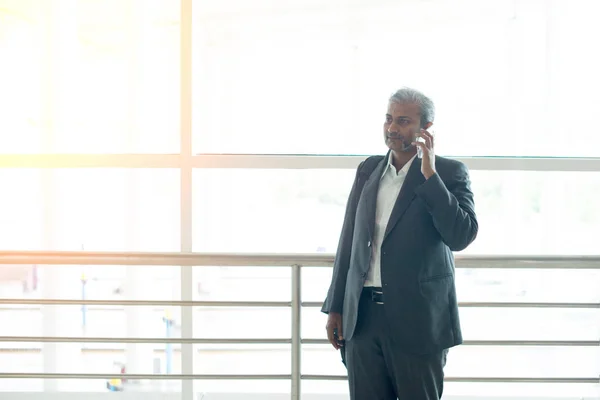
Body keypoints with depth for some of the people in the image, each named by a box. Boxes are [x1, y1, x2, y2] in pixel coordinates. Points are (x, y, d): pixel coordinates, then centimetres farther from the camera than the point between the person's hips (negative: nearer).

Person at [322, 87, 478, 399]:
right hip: (363, 315, 4)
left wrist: (430, 175, -18)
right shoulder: (368, 169, 10)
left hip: (418, 320, -4)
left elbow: (461, 236, -17)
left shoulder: (449, 173, -3)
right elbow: (349, 239, 13)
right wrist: (335, 307, 11)